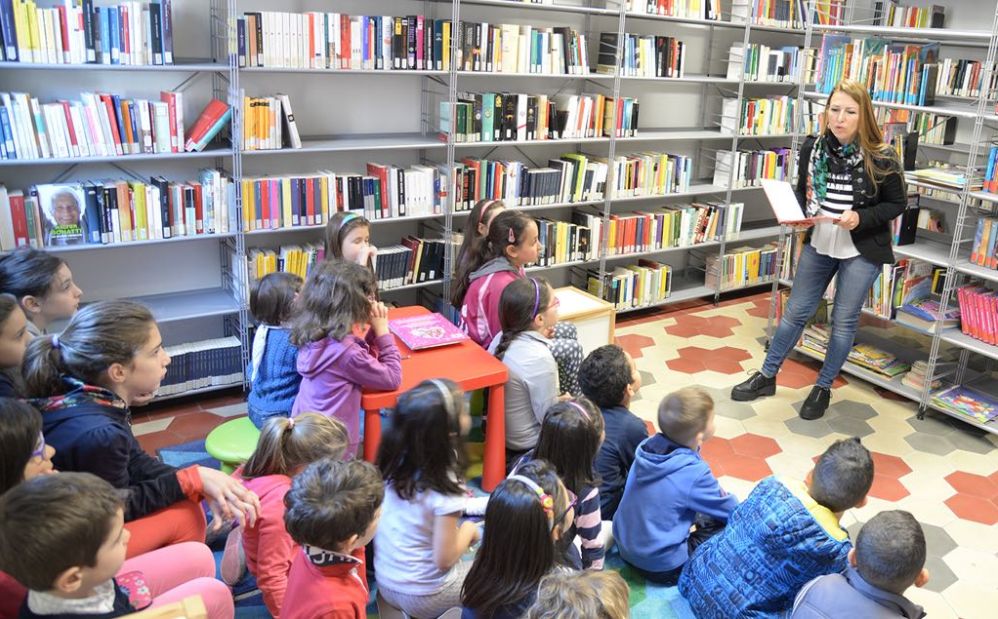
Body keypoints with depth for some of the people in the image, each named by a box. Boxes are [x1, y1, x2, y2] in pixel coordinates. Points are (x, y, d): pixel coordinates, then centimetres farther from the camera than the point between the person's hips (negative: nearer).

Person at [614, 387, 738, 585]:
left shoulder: (647, 446, -6)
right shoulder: (694, 473, -24)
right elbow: (731, 511, -6)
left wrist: (716, 491, 10)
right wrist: (727, 497, 14)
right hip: (662, 566, -7)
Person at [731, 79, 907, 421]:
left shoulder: (881, 158, -16)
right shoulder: (813, 147, -6)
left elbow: (897, 203, -5)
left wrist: (860, 218, -21)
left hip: (862, 250, -3)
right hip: (818, 243, 3)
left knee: (844, 321, 9)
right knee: (796, 311, 12)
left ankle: (823, 388, 27)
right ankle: (767, 376, 26)